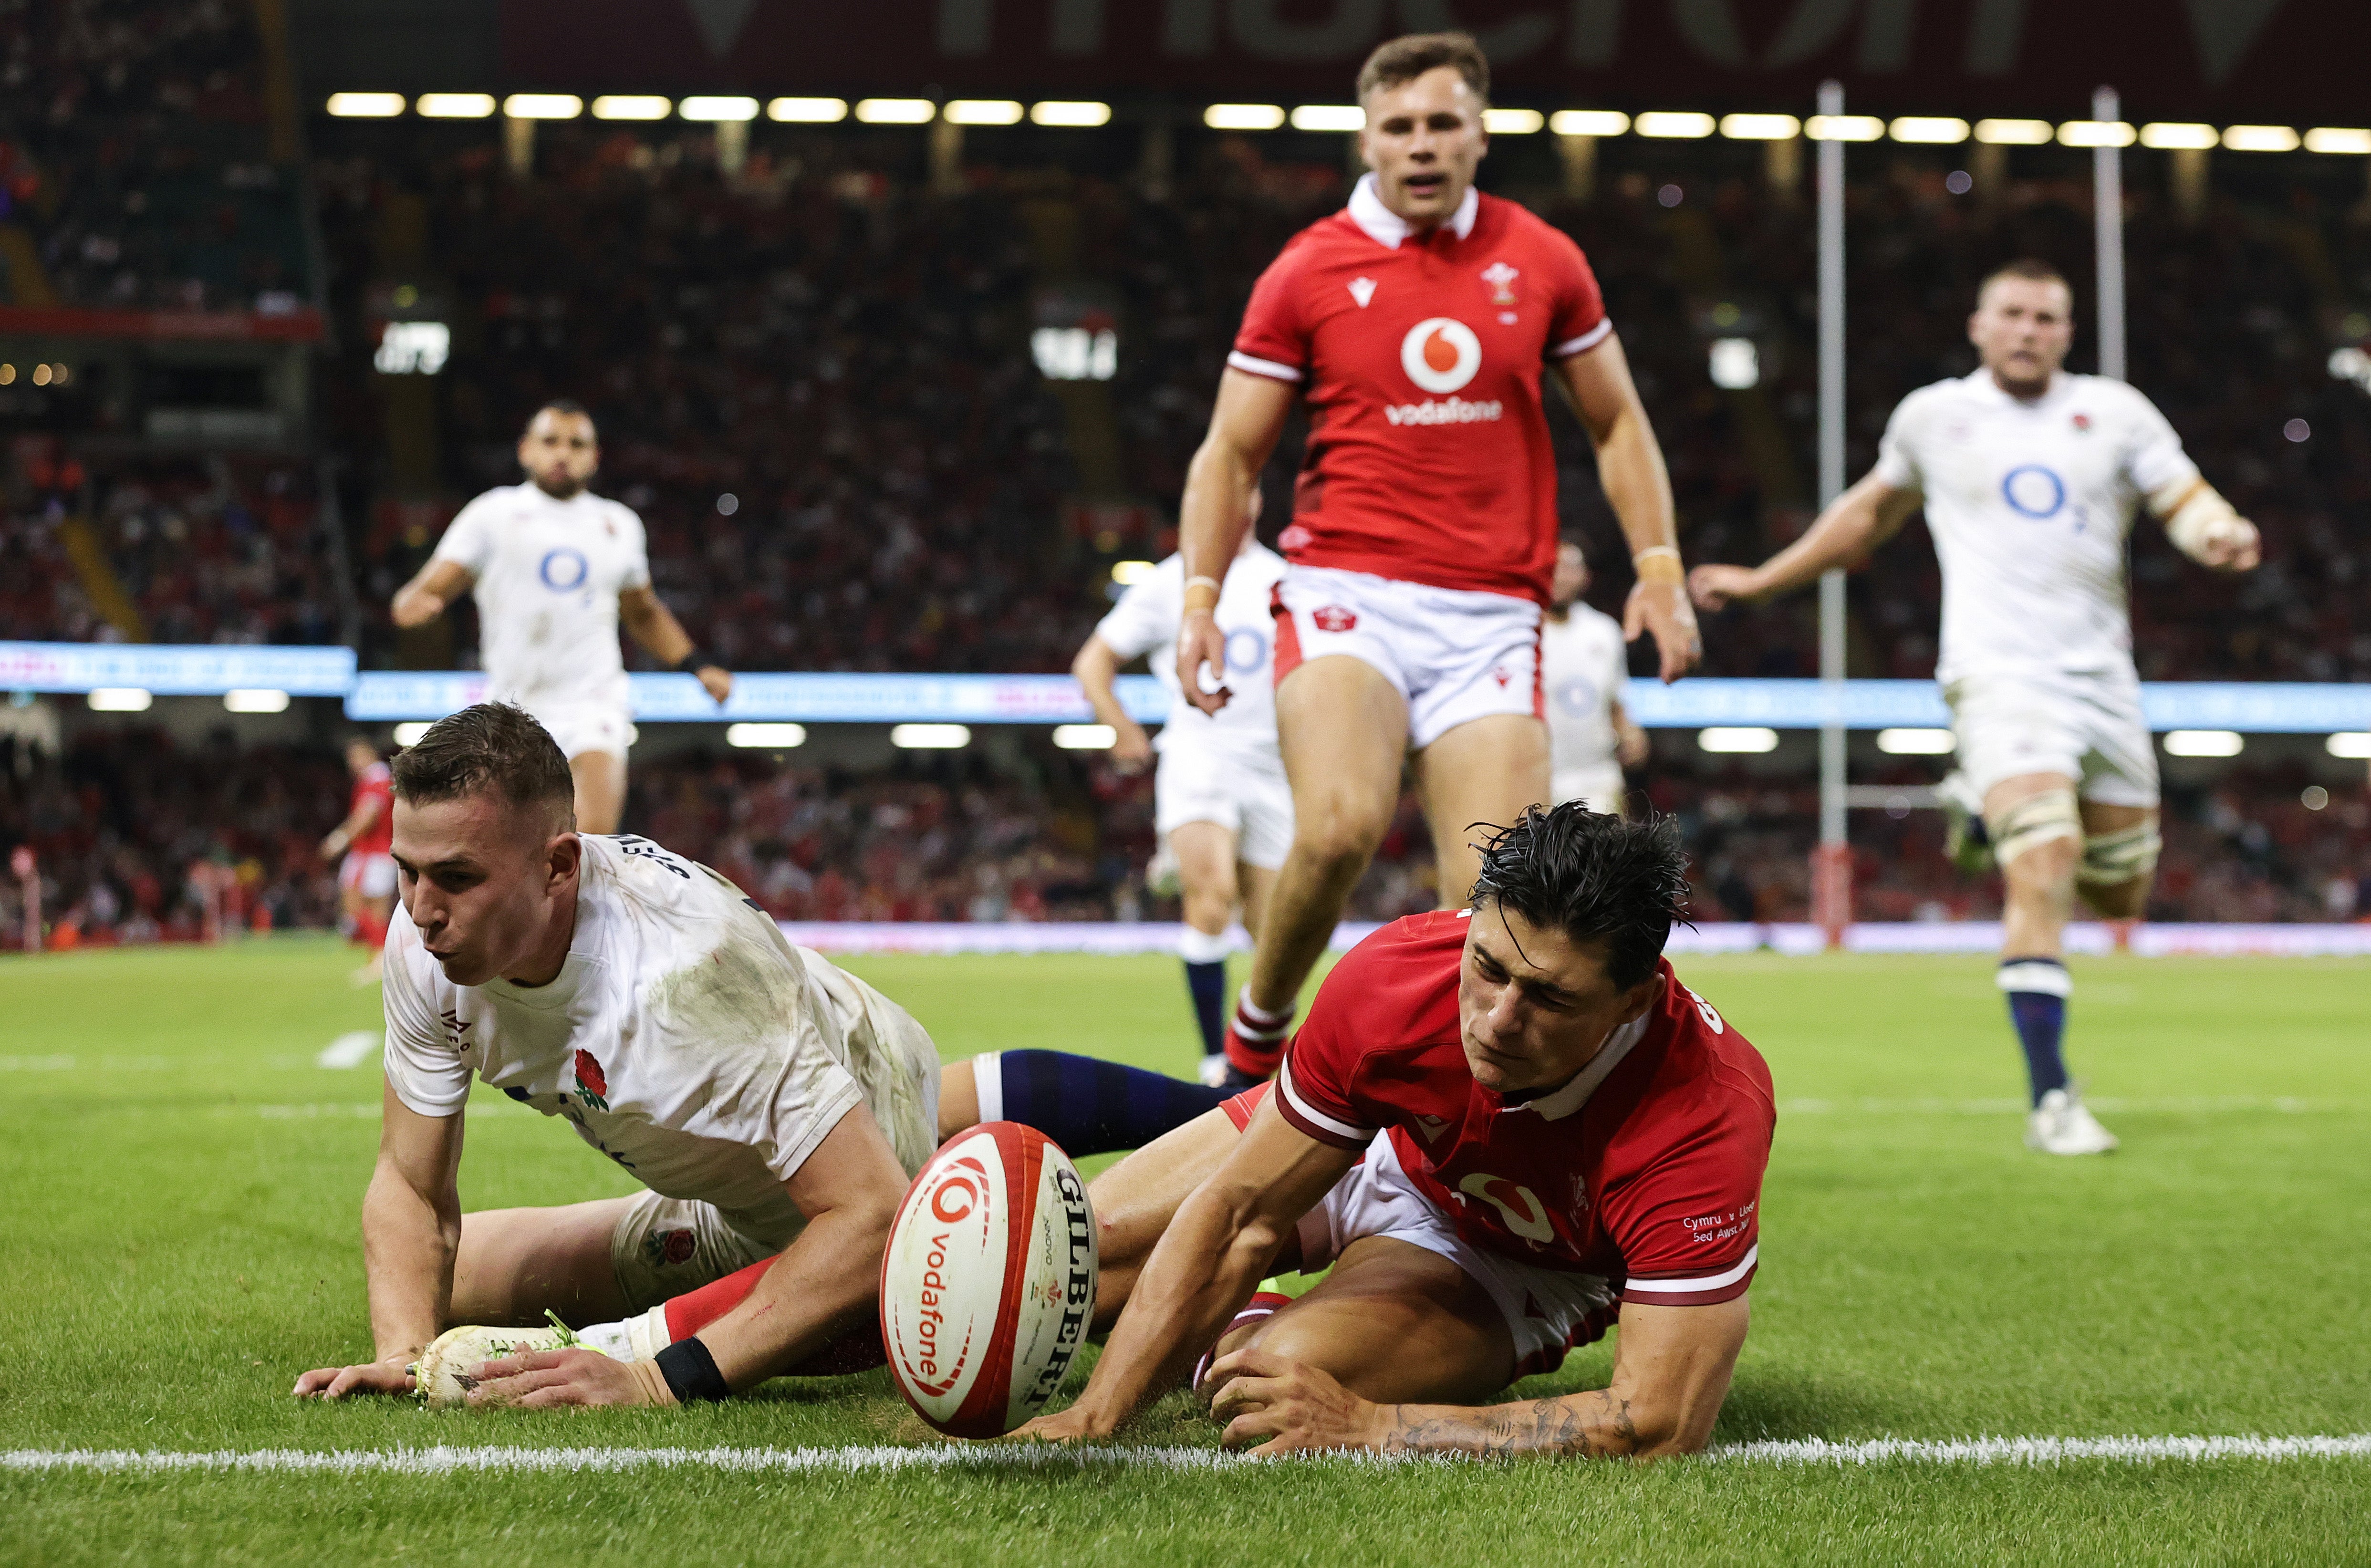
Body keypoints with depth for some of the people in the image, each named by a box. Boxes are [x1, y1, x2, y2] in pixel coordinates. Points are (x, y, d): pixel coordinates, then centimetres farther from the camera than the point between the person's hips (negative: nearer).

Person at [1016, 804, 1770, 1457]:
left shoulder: (1707, 1117, -42)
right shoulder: (1391, 978, -35)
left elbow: (1661, 1424, -44)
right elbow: (1240, 1212, -24)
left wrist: (1369, 1428, -45)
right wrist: (1094, 1416, -33)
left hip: (1519, 1268, -3)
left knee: (1279, 1384, -31)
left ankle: (1244, 1330, 6)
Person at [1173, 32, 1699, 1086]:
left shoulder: (1541, 262, 10)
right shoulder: (1305, 274, 5)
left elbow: (1616, 422, 20)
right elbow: (1231, 453, 9)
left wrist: (1659, 569, 9)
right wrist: (1201, 596, -4)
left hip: (1491, 613, 2)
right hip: (1345, 594, -2)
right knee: (1341, 824, -28)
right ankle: (1258, 1026, -3)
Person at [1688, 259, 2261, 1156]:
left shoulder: (2115, 412, 11)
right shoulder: (1931, 417, 10)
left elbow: (2187, 502, 6)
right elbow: (1871, 512, 25)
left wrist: (2224, 537, -18)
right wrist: (1761, 580, 27)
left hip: (2103, 681, 4)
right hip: (2001, 677, -3)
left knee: (2120, 895, 9)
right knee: (2043, 867, -21)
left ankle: (1989, 811, 37)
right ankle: (2052, 1100, -18)